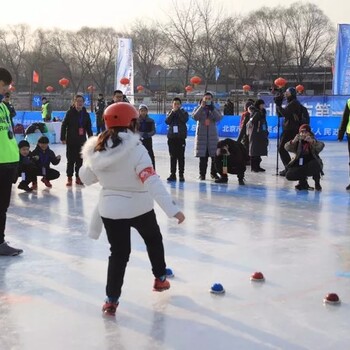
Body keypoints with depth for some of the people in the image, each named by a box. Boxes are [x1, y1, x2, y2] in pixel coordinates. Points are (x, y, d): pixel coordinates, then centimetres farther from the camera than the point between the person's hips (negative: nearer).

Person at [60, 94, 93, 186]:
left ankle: (78, 177, 18)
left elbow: (88, 128, 11)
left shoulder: (86, 114, 5)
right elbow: (64, 126, -5)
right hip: (71, 140, -3)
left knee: (80, 159, 7)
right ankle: (69, 178, 10)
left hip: (81, 141, 3)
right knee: (71, 159, 1)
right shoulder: (70, 113, -5)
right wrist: (63, 138, -9)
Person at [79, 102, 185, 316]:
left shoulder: (96, 149, -6)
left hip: (110, 209, 3)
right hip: (138, 207, -3)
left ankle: (112, 299, 5)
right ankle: (160, 279, 39)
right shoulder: (135, 149, -22)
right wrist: (172, 209, -30)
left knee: (119, 252, 12)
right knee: (153, 239, 25)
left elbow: (86, 178, 6)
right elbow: (152, 182, -29)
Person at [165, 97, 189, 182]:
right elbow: (167, 121, -4)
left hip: (181, 137, -2)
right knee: (173, 157, 4)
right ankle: (172, 174, 7)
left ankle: (181, 174, 0)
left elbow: (185, 119, -13)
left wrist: (178, 111, -11)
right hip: (171, 137, 2)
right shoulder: (170, 113, 13)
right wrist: (172, 112, -10)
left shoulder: (183, 112, 7)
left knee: (181, 157, -3)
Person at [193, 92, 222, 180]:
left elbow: (219, 118, -7)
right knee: (202, 156, -1)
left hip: (212, 135, 1)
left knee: (215, 156, -2)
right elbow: (195, 117, -11)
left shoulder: (214, 109, 10)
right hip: (201, 135, -1)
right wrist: (201, 107, -15)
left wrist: (212, 108, -16)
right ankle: (202, 174, 6)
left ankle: (214, 173, 11)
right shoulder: (199, 108, 8)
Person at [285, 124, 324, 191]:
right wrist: (293, 141, -36)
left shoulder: (313, 142, -3)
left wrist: (312, 141, -45)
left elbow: (321, 146, -25)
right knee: (289, 175, -19)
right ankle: (303, 183, 13)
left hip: (311, 167, -2)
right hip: (299, 166, 2)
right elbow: (287, 148, -15)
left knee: (314, 164, -35)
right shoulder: (297, 143, 2)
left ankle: (317, 183, -8)